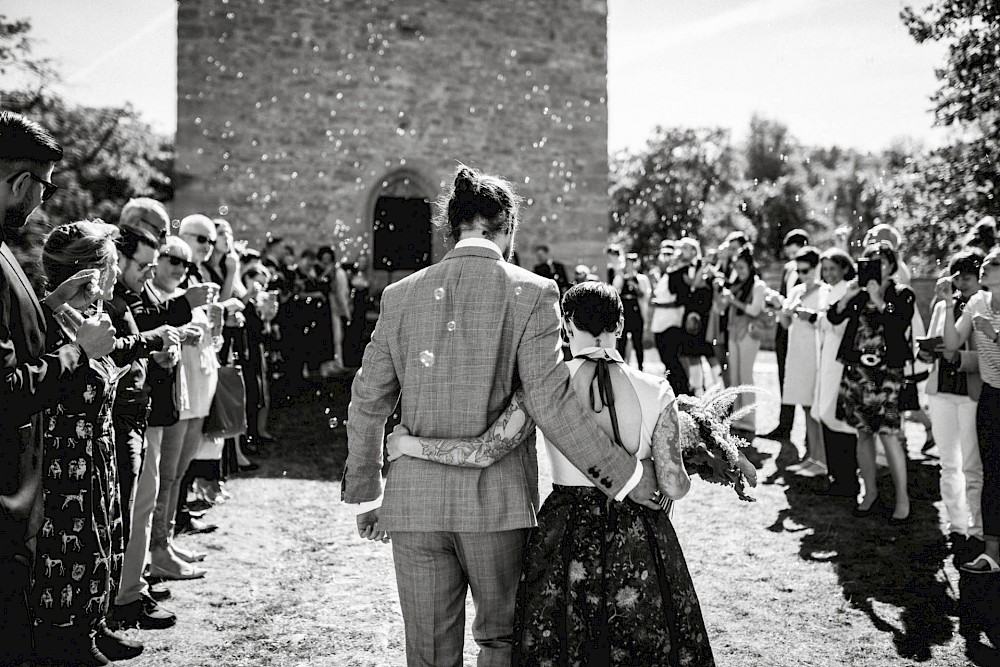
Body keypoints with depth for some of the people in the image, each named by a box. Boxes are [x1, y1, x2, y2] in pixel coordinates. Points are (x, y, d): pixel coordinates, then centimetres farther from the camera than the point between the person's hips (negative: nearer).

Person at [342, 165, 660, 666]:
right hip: (498, 499, -3)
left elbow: (367, 405, 5)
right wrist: (628, 477, -8)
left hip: (414, 502, 3)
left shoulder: (400, 295, 3)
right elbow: (549, 404, -15)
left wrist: (365, 495, 15)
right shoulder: (531, 293, -7)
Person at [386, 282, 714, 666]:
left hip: (565, 545, 0)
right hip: (638, 545, 1)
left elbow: (485, 452, -16)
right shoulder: (656, 393, -8)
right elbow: (675, 488, -7)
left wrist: (408, 444, -3)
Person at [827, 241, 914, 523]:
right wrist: (848, 296, -11)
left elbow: (900, 325, -16)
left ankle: (902, 498, 3)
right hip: (857, 369, 4)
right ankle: (870, 493, 20)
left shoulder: (902, 294, 1)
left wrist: (877, 298, -17)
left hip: (886, 372, -4)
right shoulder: (859, 292, 10)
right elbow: (834, 317, 2)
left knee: (888, 434, -8)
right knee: (863, 433, 9)